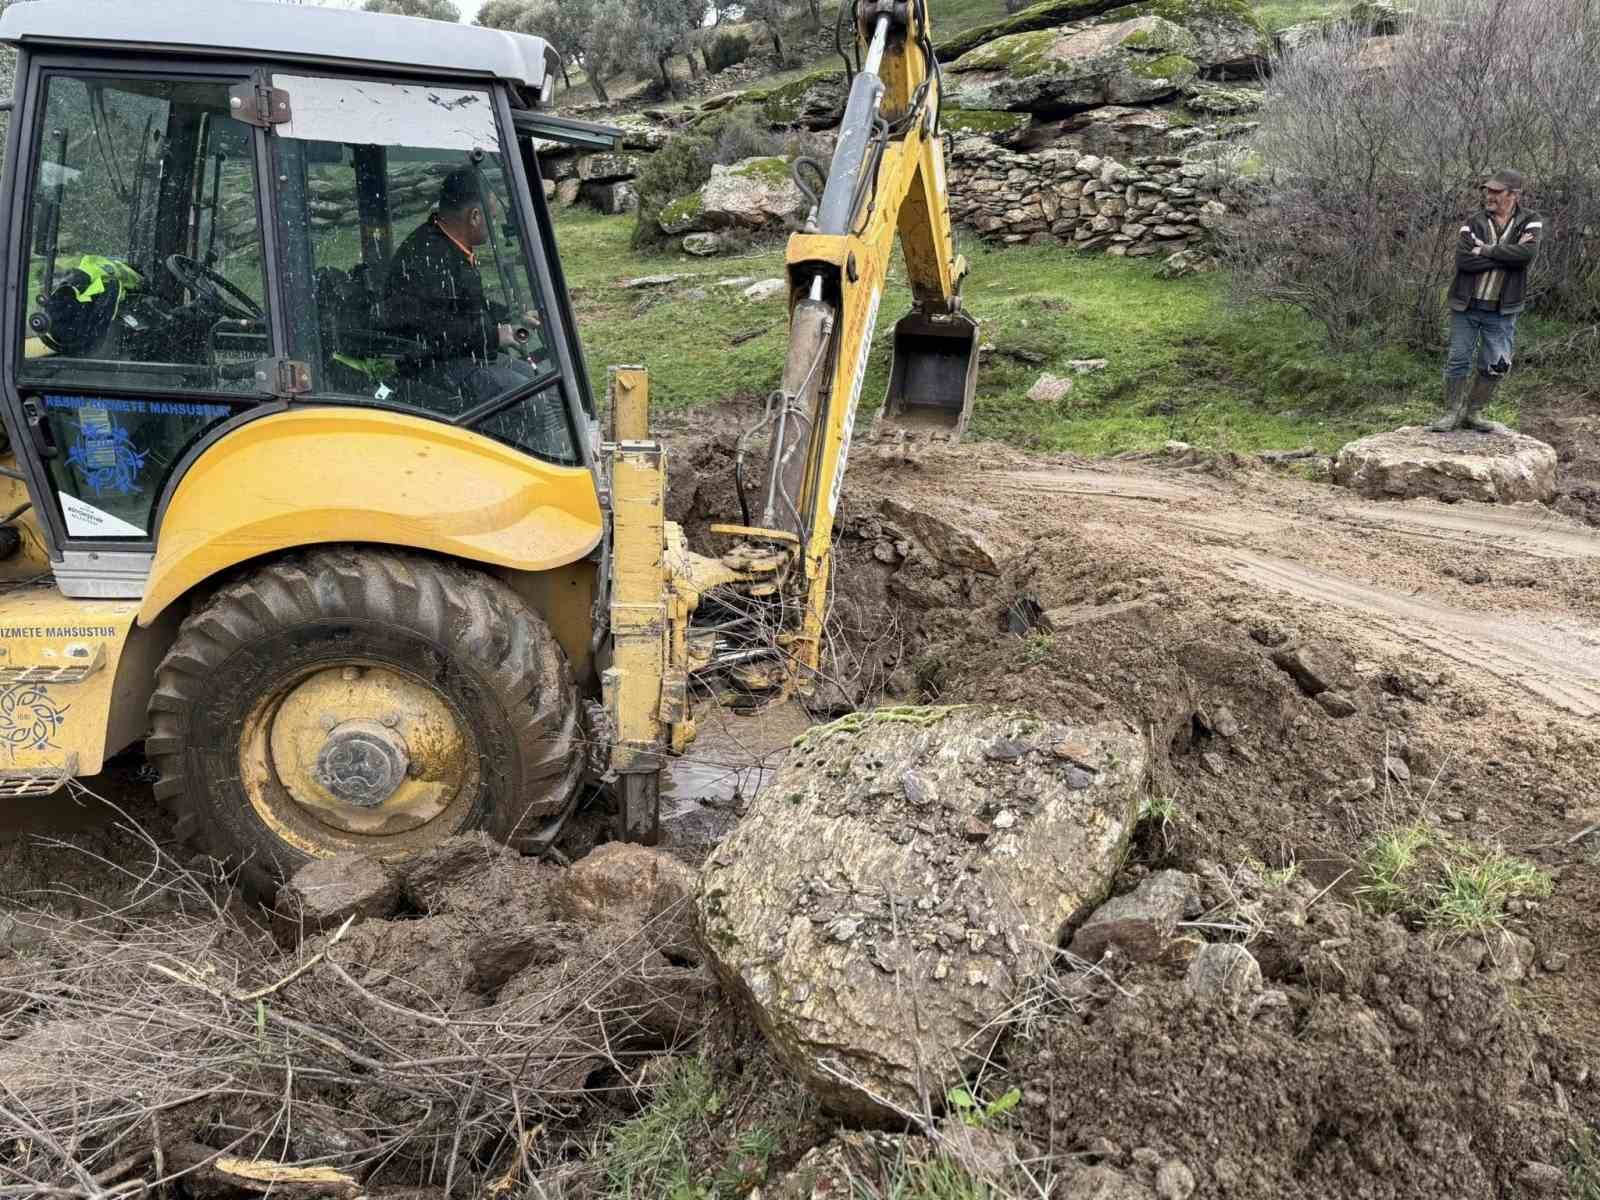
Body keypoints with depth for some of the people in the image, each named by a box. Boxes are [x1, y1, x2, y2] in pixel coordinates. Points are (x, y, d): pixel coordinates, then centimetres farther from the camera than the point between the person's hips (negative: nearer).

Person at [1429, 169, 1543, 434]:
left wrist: (1486, 250, -16)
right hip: (1466, 306, 0)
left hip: (1502, 311, 0)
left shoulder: (1531, 222, 0)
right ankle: (1452, 413, 12)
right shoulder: (1473, 224, 1)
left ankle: (1472, 413, 16)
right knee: (1458, 361, 2)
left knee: (1496, 366, 1)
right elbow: (1463, 260, -16)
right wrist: (1506, 255, -17)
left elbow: (1526, 253, -20)